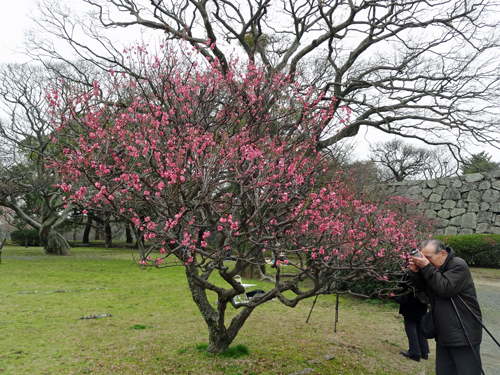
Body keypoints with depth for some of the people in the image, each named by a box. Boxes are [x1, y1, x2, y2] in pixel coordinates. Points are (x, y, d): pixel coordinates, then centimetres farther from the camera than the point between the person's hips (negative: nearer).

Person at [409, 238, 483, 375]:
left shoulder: (458, 265, -15)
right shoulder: (434, 267, 9)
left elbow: (445, 289, -25)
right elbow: (421, 286, 9)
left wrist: (427, 267, -26)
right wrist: (415, 271, -9)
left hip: (463, 335, -8)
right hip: (444, 335, 8)